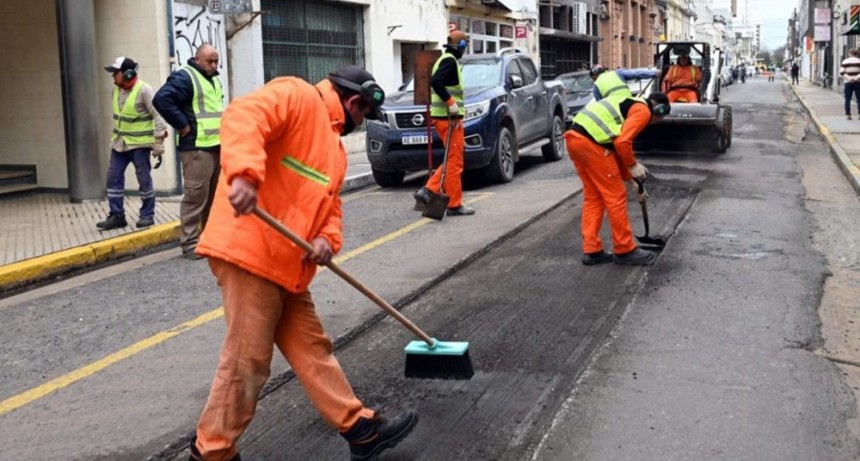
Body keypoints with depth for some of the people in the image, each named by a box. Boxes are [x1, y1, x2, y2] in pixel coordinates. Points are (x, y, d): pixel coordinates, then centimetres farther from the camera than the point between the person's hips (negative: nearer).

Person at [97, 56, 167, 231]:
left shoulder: (144, 90, -16)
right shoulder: (116, 89, 6)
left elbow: (157, 116, -15)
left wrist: (159, 144, -17)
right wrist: (116, 136, 20)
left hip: (140, 143, -7)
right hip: (119, 142, 7)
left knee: (144, 179, 0)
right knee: (114, 177, 5)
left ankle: (147, 215, 12)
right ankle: (117, 215, 12)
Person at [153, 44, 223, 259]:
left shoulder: (214, 80, 20)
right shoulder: (184, 77, -10)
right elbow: (162, 99, -22)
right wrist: (183, 125, -18)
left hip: (216, 146, 9)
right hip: (196, 148, -9)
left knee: (214, 195, 13)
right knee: (195, 195, -10)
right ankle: (190, 243, -6)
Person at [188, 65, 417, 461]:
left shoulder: (334, 145, 24)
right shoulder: (297, 95, -5)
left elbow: (329, 204, 22)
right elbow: (242, 116, -23)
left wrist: (327, 239, 0)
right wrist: (244, 174, -38)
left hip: (287, 263, 10)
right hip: (249, 249, -10)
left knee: (312, 348, 15)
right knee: (247, 360, -3)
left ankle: (360, 428, 23)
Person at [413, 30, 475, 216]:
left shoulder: (445, 60, 19)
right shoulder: (450, 61, -12)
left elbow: (436, 82, 24)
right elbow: (435, 81, -27)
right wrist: (451, 103, -25)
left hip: (442, 115, 10)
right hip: (449, 117, -10)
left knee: (452, 160, 16)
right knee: (454, 162, -4)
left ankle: (427, 191, 10)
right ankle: (454, 205, 1)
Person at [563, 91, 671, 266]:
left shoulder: (628, 105, 30)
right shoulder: (643, 110, 2)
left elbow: (617, 148, 35)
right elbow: (622, 143, -13)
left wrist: (633, 181, 39)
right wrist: (634, 166, 3)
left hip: (574, 137, 9)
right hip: (591, 142, -9)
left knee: (592, 197, 17)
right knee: (615, 197, 3)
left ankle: (591, 250, 20)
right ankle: (625, 250, 14)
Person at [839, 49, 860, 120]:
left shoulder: (845, 61, 3)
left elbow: (841, 72, -8)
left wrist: (848, 78, -11)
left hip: (848, 83, 0)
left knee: (847, 99, 3)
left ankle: (848, 114, -2)